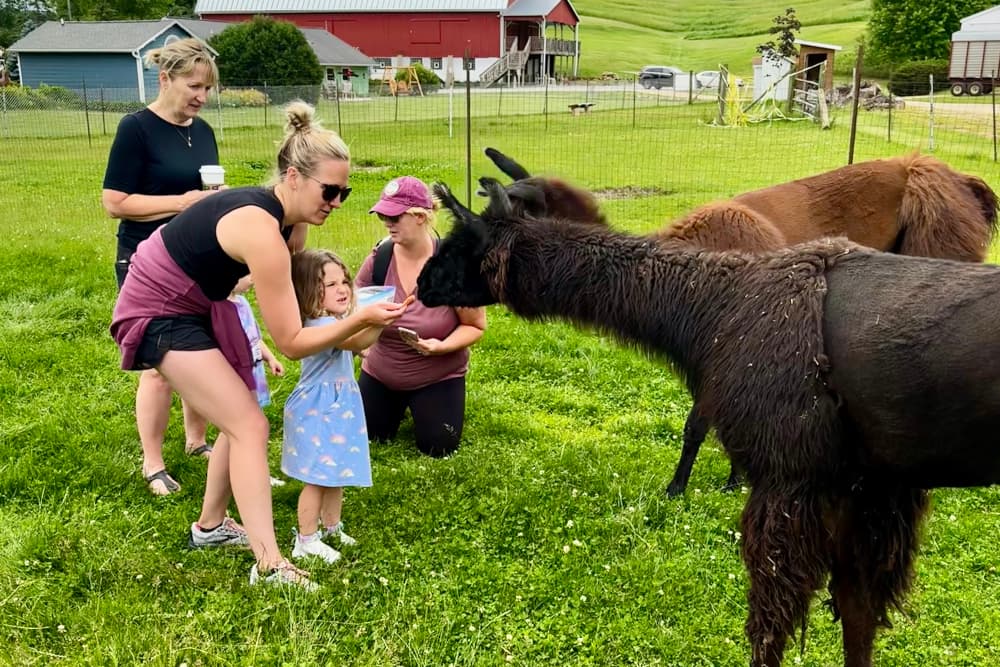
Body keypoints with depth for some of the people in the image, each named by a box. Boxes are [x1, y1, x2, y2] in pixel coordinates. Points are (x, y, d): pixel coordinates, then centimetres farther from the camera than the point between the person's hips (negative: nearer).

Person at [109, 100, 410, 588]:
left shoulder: (282, 218, -3)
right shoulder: (262, 231, -31)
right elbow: (292, 343, -27)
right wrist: (361, 319, -30)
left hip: (198, 306, 9)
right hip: (160, 315, -9)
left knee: (240, 420, 14)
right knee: (250, 426, -14)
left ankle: (210, 525, 31)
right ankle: (269, 565, -13)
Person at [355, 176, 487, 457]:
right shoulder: (379, 257, -15)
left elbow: (475, 326, -15)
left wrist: (442, 346, -33)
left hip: (438, 377, -3)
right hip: (380, 373, 3)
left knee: (437, 447, -1)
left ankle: (423, 404, 32)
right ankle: (400, 405, 41)